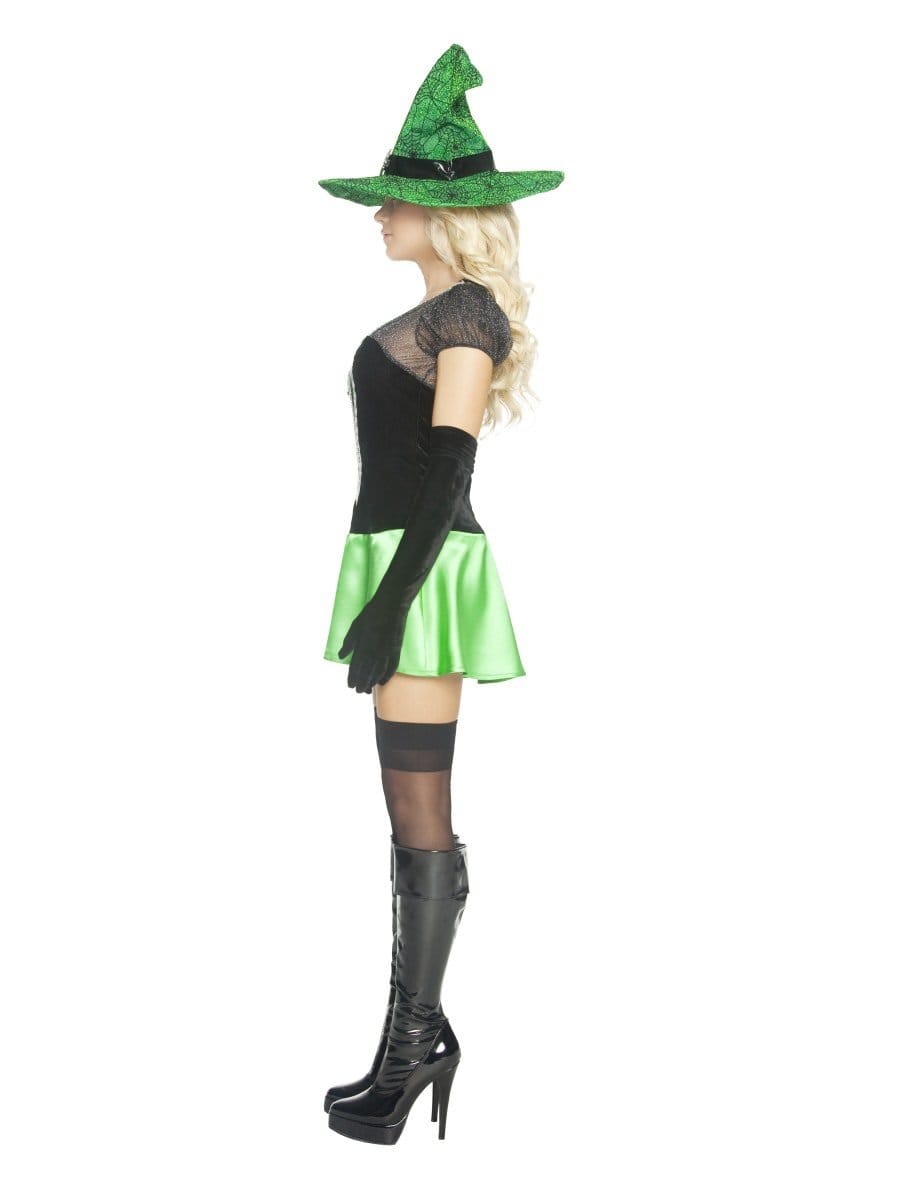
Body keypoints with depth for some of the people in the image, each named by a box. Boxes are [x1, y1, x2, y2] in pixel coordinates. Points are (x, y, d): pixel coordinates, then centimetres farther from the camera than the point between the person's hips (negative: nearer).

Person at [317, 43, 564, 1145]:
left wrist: (391, 604, -20)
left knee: (420, 817, -6)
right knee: (413, 811, 11)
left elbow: (447, 466, -16)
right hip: (397, 559, 10)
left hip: (424, 566, -10)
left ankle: (415, 1042, 3)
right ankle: (417, 1035, 19)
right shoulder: (436, 316, 21)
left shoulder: (467, 313, -8)